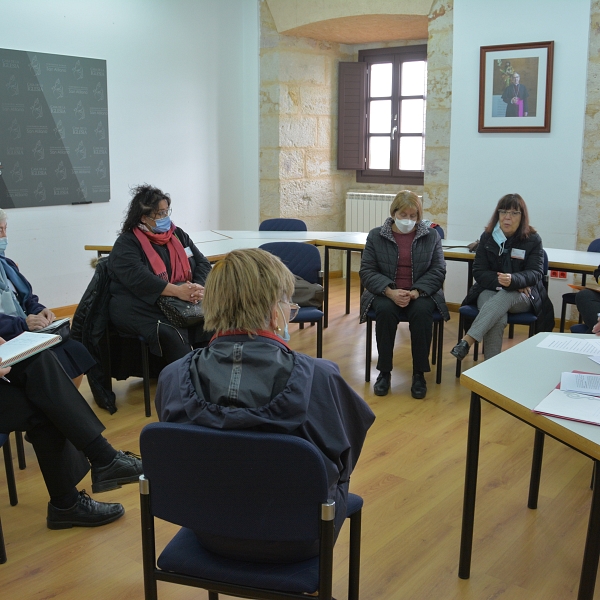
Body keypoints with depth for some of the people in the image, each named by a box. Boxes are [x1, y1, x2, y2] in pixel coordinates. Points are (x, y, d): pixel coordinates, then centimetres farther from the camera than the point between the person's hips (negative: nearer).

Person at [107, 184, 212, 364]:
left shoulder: (178, 235, 16)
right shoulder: (126, 244, -2)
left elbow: (203, 263, 10)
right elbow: (138, 278, -19)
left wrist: (199, 288, -14)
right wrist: (178, 291, -32)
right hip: (140, 308, -5)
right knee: (172, 334, -35)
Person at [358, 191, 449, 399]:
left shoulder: (431, 236, 5)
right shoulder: (376, 236, 3)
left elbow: (438, 271, 0)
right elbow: (366, 271, -2)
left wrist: (415, 292, -18)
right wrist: (390, 292, -20)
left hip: (420, 293, 0)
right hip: (386, 293, 0)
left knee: (422, 311, -32)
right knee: (385, 311, -33)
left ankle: (419, 374, -18)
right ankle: (384, 372, -18)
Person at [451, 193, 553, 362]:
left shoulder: (533, 240, -2)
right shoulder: (487, 236, 3)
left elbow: (536, 273, -10)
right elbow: (479, 271, -1)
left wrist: (513, 280, -32)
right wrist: (500, 281, -20)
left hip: (522, 295, -1)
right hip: (490, 290, 1)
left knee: (504, 297, -39)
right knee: (497, 319, -36)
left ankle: (467, 341, -51)